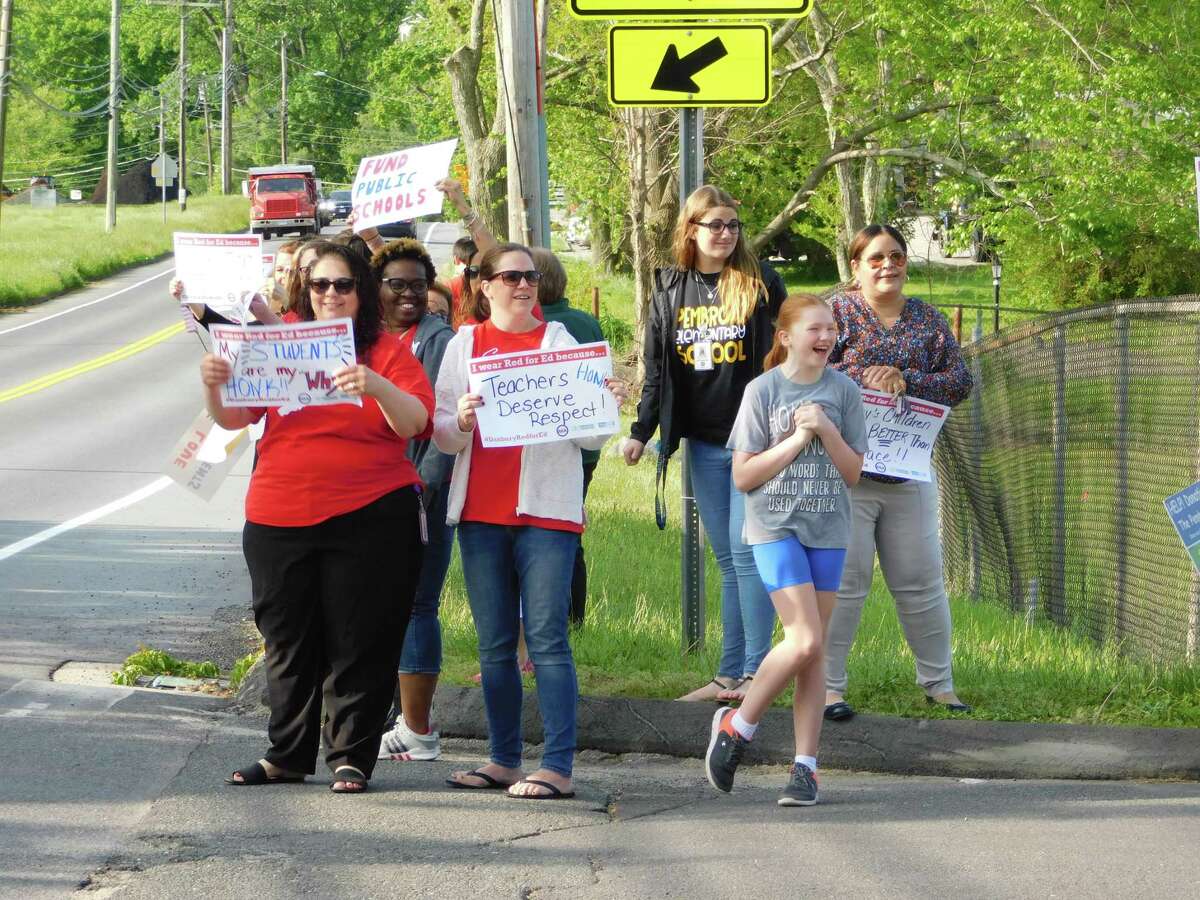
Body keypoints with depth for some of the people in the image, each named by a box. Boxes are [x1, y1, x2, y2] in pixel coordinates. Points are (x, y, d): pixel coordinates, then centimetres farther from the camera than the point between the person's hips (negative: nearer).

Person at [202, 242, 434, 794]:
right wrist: (213, 386, -17)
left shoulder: (388, 352, 2)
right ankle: (287, 755, 19)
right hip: (279, 517, 3)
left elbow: (414, 423, -10)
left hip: (368, 517, -3)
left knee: (358, 643, 0)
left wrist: (377, 387, -29)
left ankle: (351, 758, 8)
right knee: (287, 640, 9)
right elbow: (234, 417, 4)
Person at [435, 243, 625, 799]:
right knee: (495, 644, 7)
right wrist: (461, 423, -16)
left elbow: (589, 438, 4)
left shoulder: (560, 342, 5)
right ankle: (504, 760, 14)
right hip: (480, 511, 3)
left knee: (547, 638, -9)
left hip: (546, 509, -3)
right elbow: (442, 435, 5)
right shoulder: (464, 345, 10)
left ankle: (557, 768, -12)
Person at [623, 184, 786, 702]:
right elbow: (657, 369, 12)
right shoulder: (669, 291, 9)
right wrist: (641, 432, 4)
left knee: (746, 550, -10)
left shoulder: (761, 284, -1)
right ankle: (730, 675, 10)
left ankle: (756, 672, -6)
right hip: (703, 444, 4)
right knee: (727, 560, 8)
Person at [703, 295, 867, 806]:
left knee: (814, 651, 3)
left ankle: (805, 766, 6)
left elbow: (853, 473, 4)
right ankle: (737, 725, 3)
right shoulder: (763, 391, -3)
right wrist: (798, 438, -12)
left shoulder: (843, 392, 5)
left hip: (826, 532, 3)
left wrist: (826, 430, -10)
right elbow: (743, 476, -5)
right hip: (775, 528, -3)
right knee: (804, 640, -16)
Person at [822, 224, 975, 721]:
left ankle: (938, 682, 18)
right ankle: (827, 685, 0)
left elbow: (960, 380, 4)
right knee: (843, 580, -6)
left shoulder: (928, 320, 12)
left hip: (909, 470, 4)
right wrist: (864, 377, -19)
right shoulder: (838, 312, 1)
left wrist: (904, 379, -12)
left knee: (921, 581, 8)